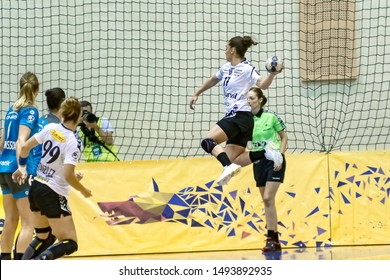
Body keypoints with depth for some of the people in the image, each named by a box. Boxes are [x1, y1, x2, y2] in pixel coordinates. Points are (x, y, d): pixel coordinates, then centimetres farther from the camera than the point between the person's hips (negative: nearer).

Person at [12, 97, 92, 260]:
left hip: (35, 188, 7)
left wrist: (22, 169, 22)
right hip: (52, 195, -7)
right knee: (70, 244, -3)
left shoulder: (50, 128, -2)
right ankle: (38, 262, -27)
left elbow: (25, 147, 5)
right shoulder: (73, 142, -19)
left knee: (42, 236, 23)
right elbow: (68, 175, -26)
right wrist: (83, 190, -8)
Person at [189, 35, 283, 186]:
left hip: (241, 116, -8)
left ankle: (228, 167, -34)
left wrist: (272, 74, -43)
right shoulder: (226, 67, 16)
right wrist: (196, 94, 39)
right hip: (231, 116, 8)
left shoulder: (247, 69, -9)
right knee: (231, 160, -1)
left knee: (208, 141, -23)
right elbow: (213, 80, 34)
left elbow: (262, 84, -25)